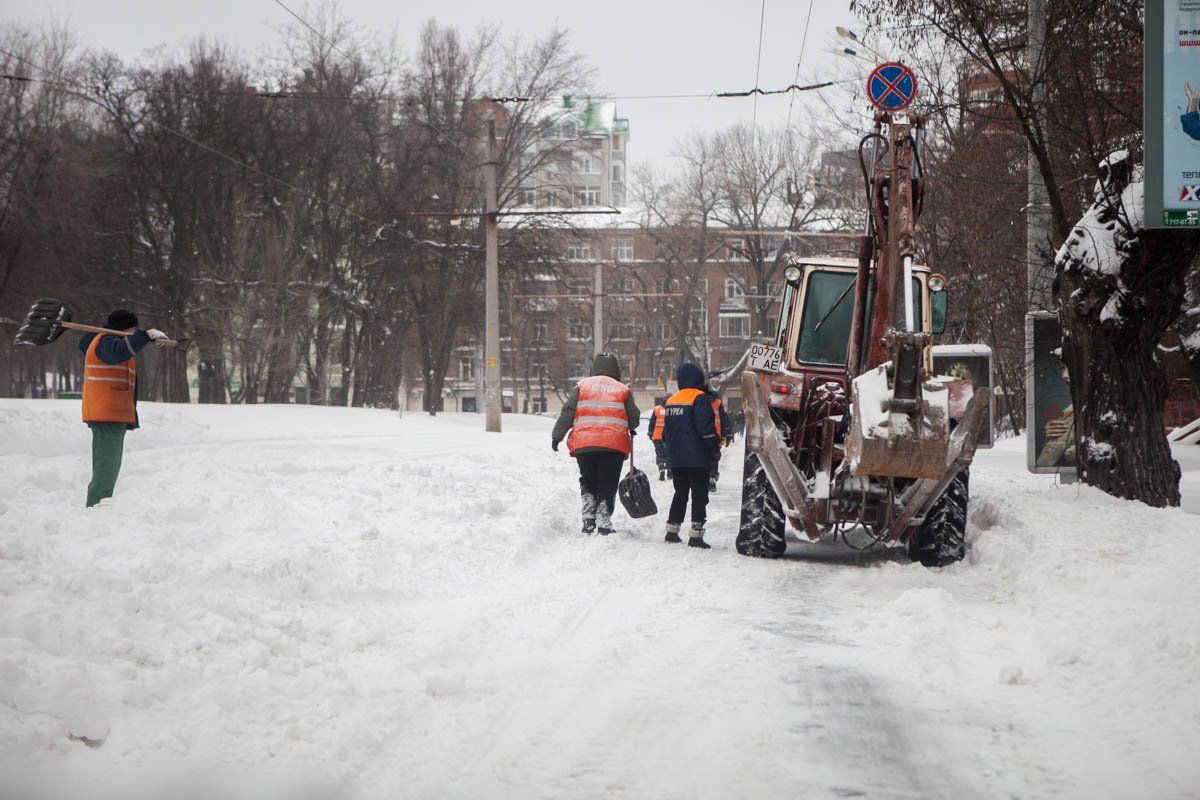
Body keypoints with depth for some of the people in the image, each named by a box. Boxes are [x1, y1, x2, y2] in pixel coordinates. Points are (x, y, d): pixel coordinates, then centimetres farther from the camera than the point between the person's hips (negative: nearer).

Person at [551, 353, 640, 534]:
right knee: (607, 486, 5)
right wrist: (630, 429, 32)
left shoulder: (582, 386, 9)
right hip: (614, 445, -1)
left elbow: (567, 413, 2)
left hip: (584, 444, 1)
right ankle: (604, 523, -2)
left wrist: (557, 436, 7)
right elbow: (634, 419, 10)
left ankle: (588, 517, 4)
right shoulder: (622, 390, 8)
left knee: (587, 483, 17)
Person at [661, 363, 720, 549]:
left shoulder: (671, 400, 13)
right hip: (697, 458, -7)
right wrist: (715, 444, -7)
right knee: (699, 495, -3)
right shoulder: (700, 398, -11)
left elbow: (666, 430, 19)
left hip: (675, 458, 7)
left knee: (680, 493, 18)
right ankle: (696, 535, -10)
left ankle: (672, 531, 20)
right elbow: (706, 427, -18)